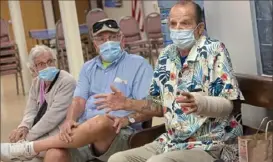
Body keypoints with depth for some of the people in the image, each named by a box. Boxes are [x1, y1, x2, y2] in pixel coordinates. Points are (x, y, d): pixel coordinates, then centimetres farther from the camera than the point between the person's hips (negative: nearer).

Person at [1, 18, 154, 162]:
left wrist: (126, 119, -22)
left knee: (101, 122, -39)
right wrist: (69, 120, -14)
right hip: (85, 133, 4)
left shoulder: (138, 64, 5)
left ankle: (29, 148, -22)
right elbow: (79, 100, 7)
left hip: (121, 135, -3)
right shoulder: (88, 68, 21)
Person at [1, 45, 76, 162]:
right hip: (39, 134, 8)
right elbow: (31, 110, 9)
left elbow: (54, 115, -20)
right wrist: (24, 127, -14)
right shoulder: (36, 83, 11)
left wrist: (29, 136, -18)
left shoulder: (67, 82, -16)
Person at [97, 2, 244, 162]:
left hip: (211, 145, -7)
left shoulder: (214, 50, -11)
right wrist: (128, 103, 4)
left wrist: (200, 103, -38)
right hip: (173, 141, 7)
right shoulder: (167, 55, 8)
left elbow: (229, 105, -19)